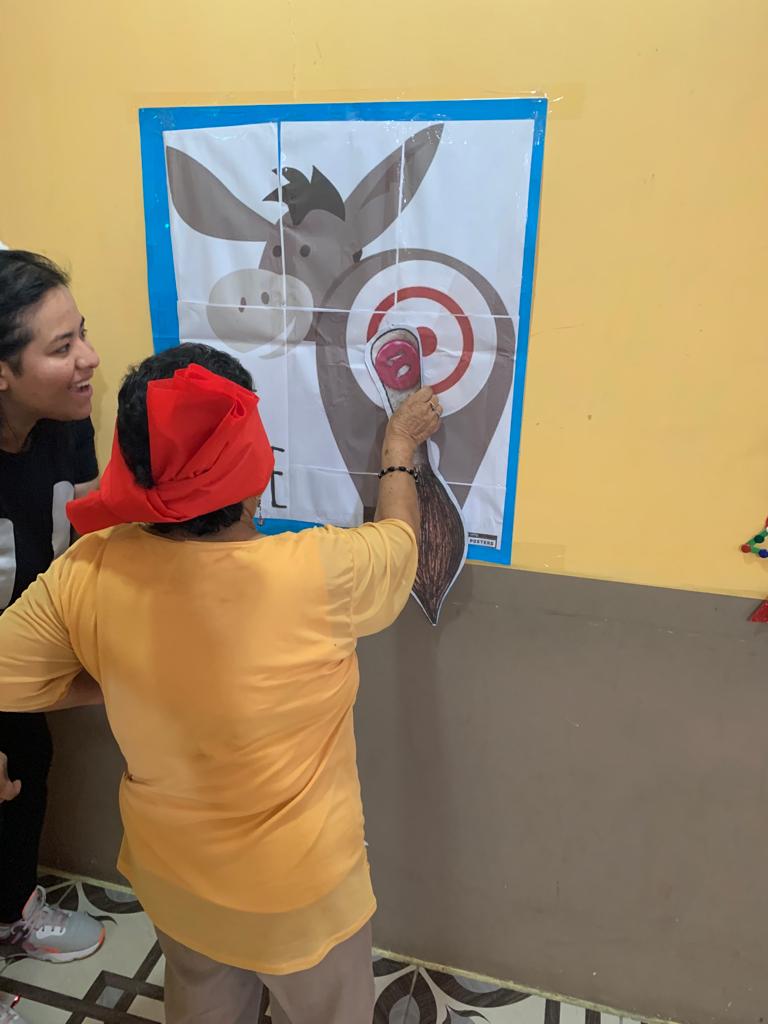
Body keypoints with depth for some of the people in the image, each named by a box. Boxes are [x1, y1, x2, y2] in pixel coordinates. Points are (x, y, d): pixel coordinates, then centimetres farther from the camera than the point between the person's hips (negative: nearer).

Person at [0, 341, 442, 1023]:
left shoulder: (88, 572, -24)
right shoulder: (319, 573, -32)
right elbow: (401, 536, -10)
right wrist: (400, 445, 8)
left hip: (172, 877, 4)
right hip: (300, 889, -3)